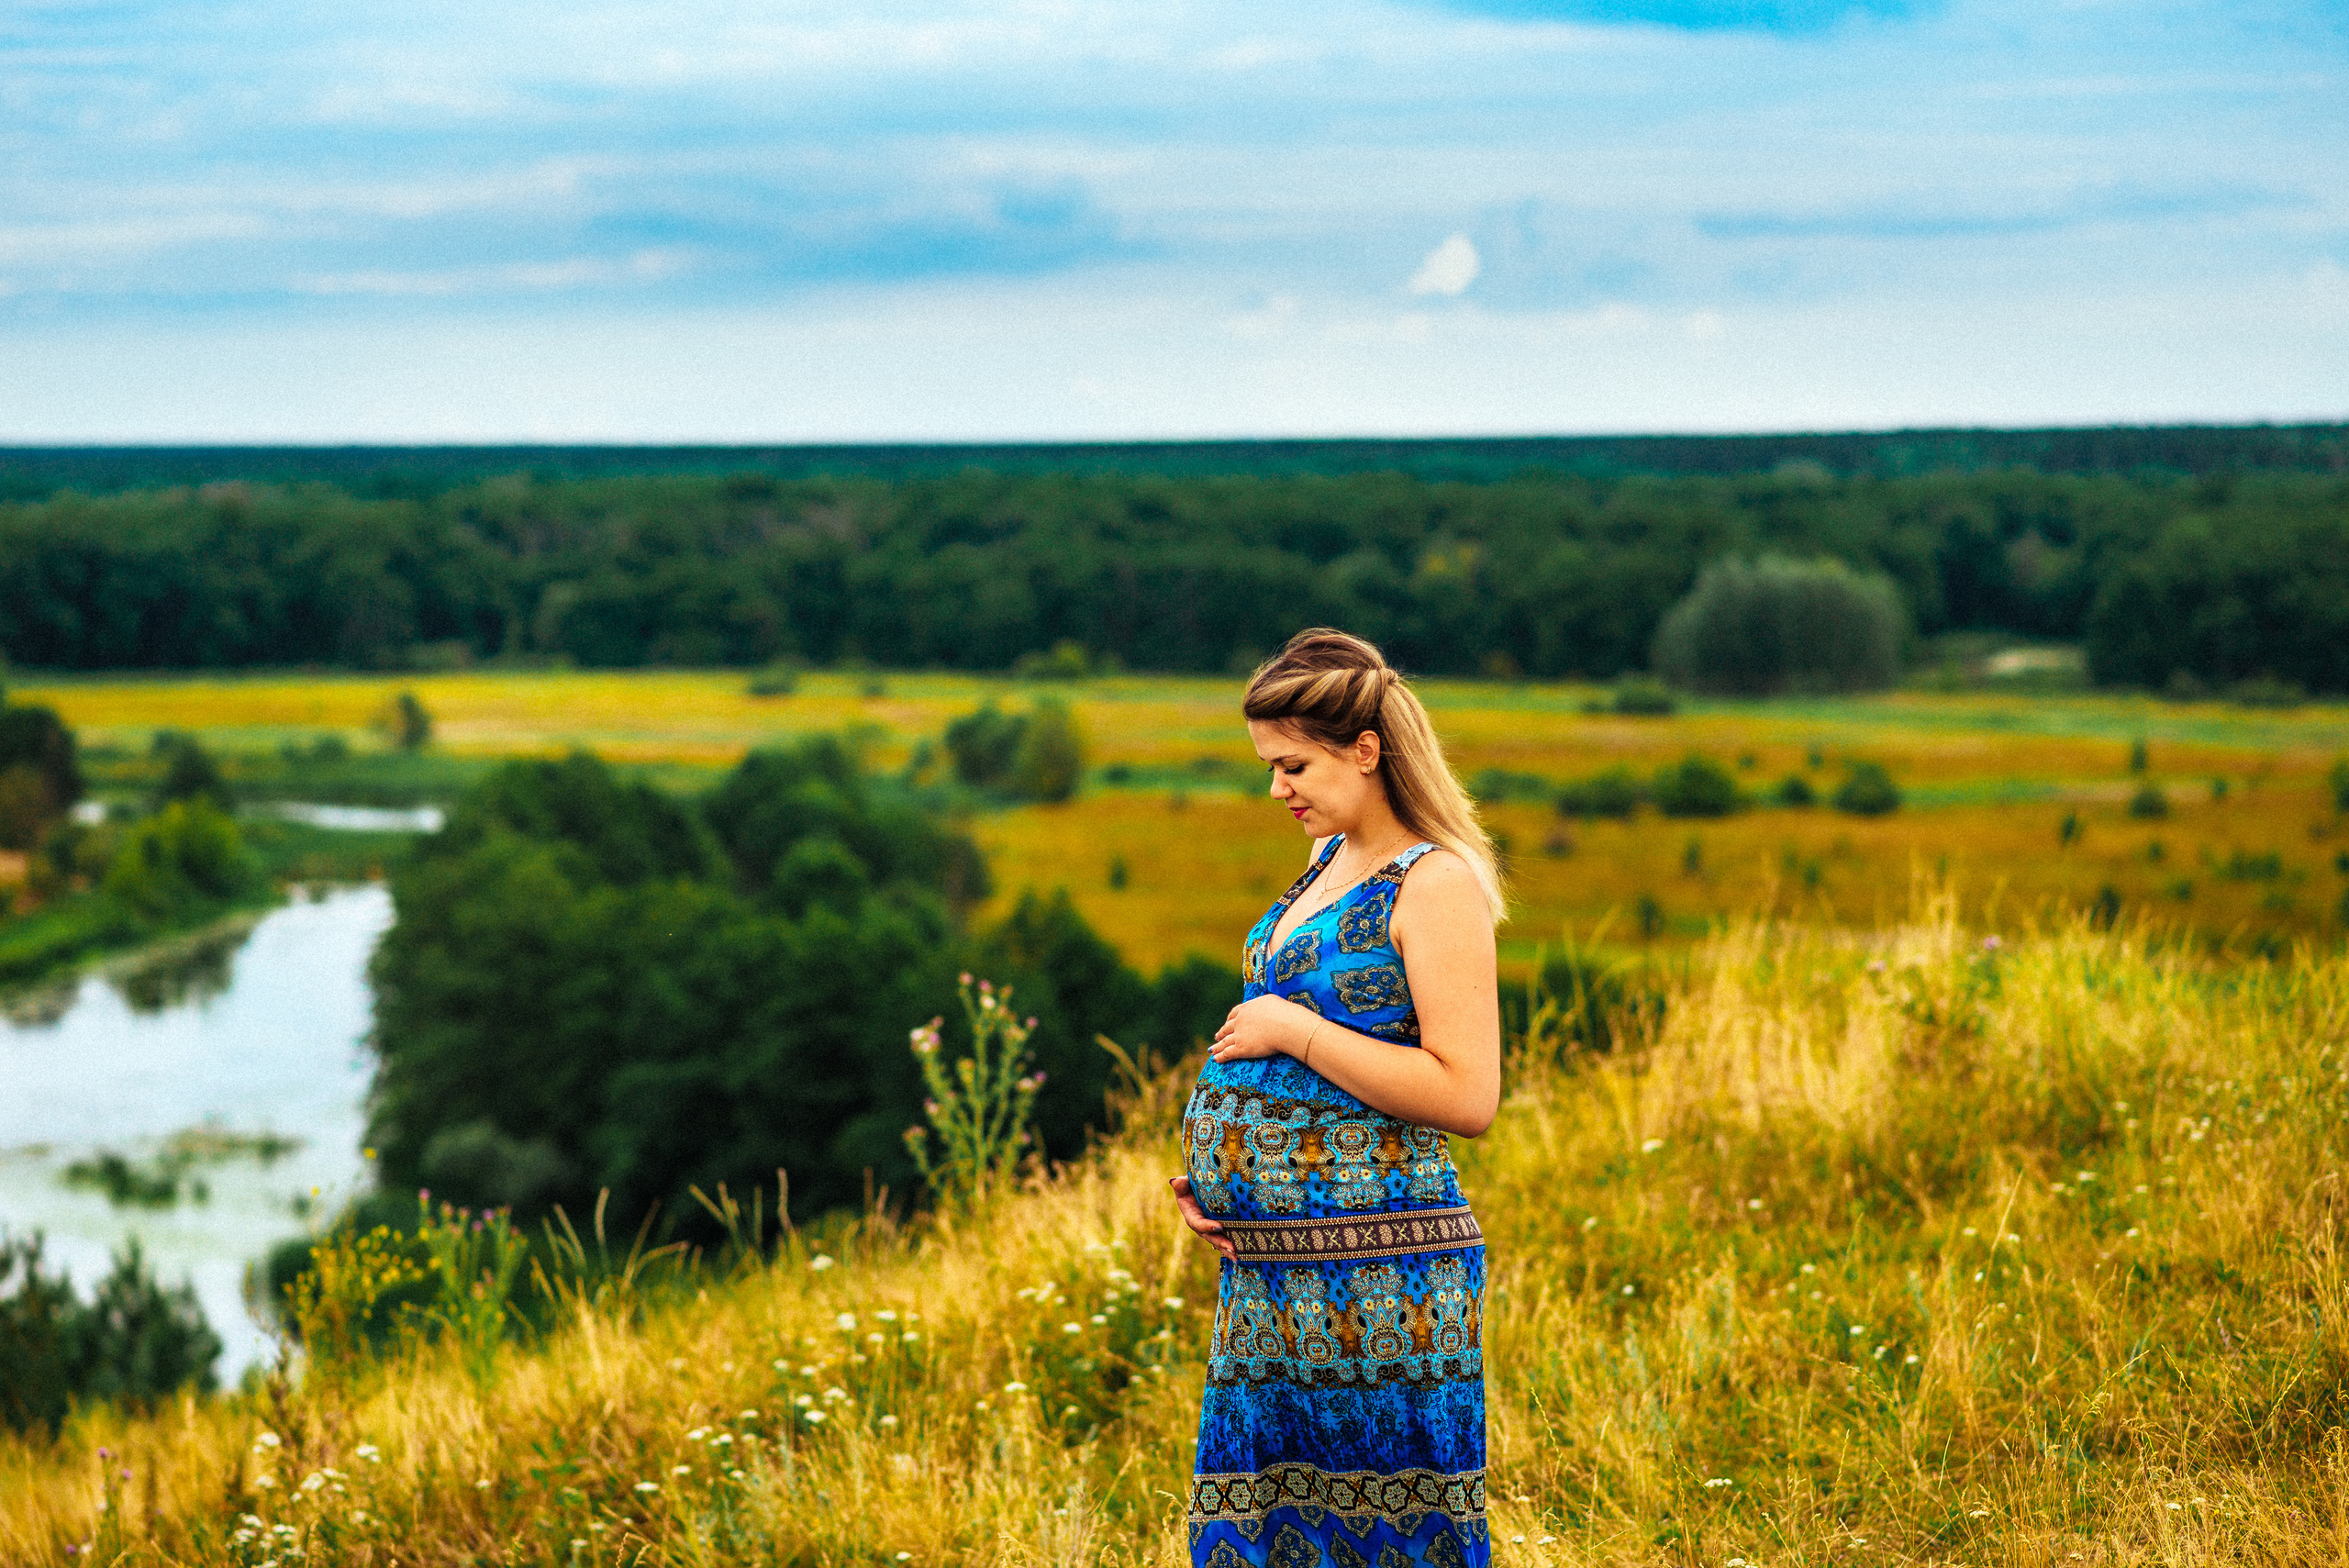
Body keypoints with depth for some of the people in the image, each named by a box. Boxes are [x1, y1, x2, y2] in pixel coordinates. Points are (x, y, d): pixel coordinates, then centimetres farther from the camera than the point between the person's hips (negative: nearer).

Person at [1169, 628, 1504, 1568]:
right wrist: (1208, 1167, 11)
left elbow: (1468, 1098, -19)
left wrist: (1292, 1031, -14)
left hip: (1378, 1277, -9)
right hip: (1269, 1270, 9)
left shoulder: (1436, 883, -10)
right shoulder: (1328, 864, 16)